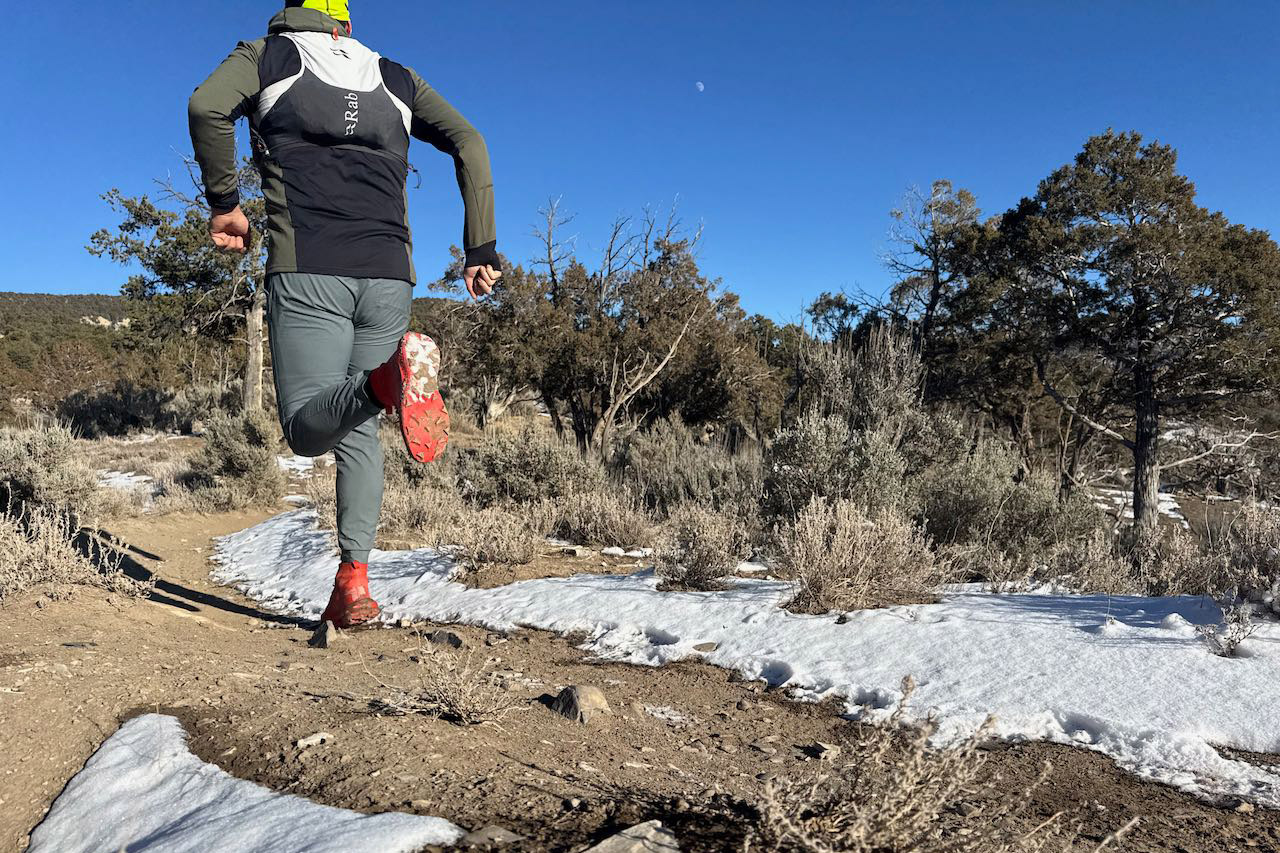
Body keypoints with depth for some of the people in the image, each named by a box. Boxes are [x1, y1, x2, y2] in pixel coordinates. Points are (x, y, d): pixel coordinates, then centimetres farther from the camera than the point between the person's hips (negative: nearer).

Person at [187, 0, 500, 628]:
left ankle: (387, 378, -36)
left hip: (307, 272, -3)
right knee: (357, 431, 13)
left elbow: (207, 106, -5)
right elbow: (468, 142, 11)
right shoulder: (394, 76, 23)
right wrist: (480, 249, 8)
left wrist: (223, 201, 8)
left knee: (307, 428, -3)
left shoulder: (267, 54, 17)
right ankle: (353, 580, 4)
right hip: (389, 276, 3)